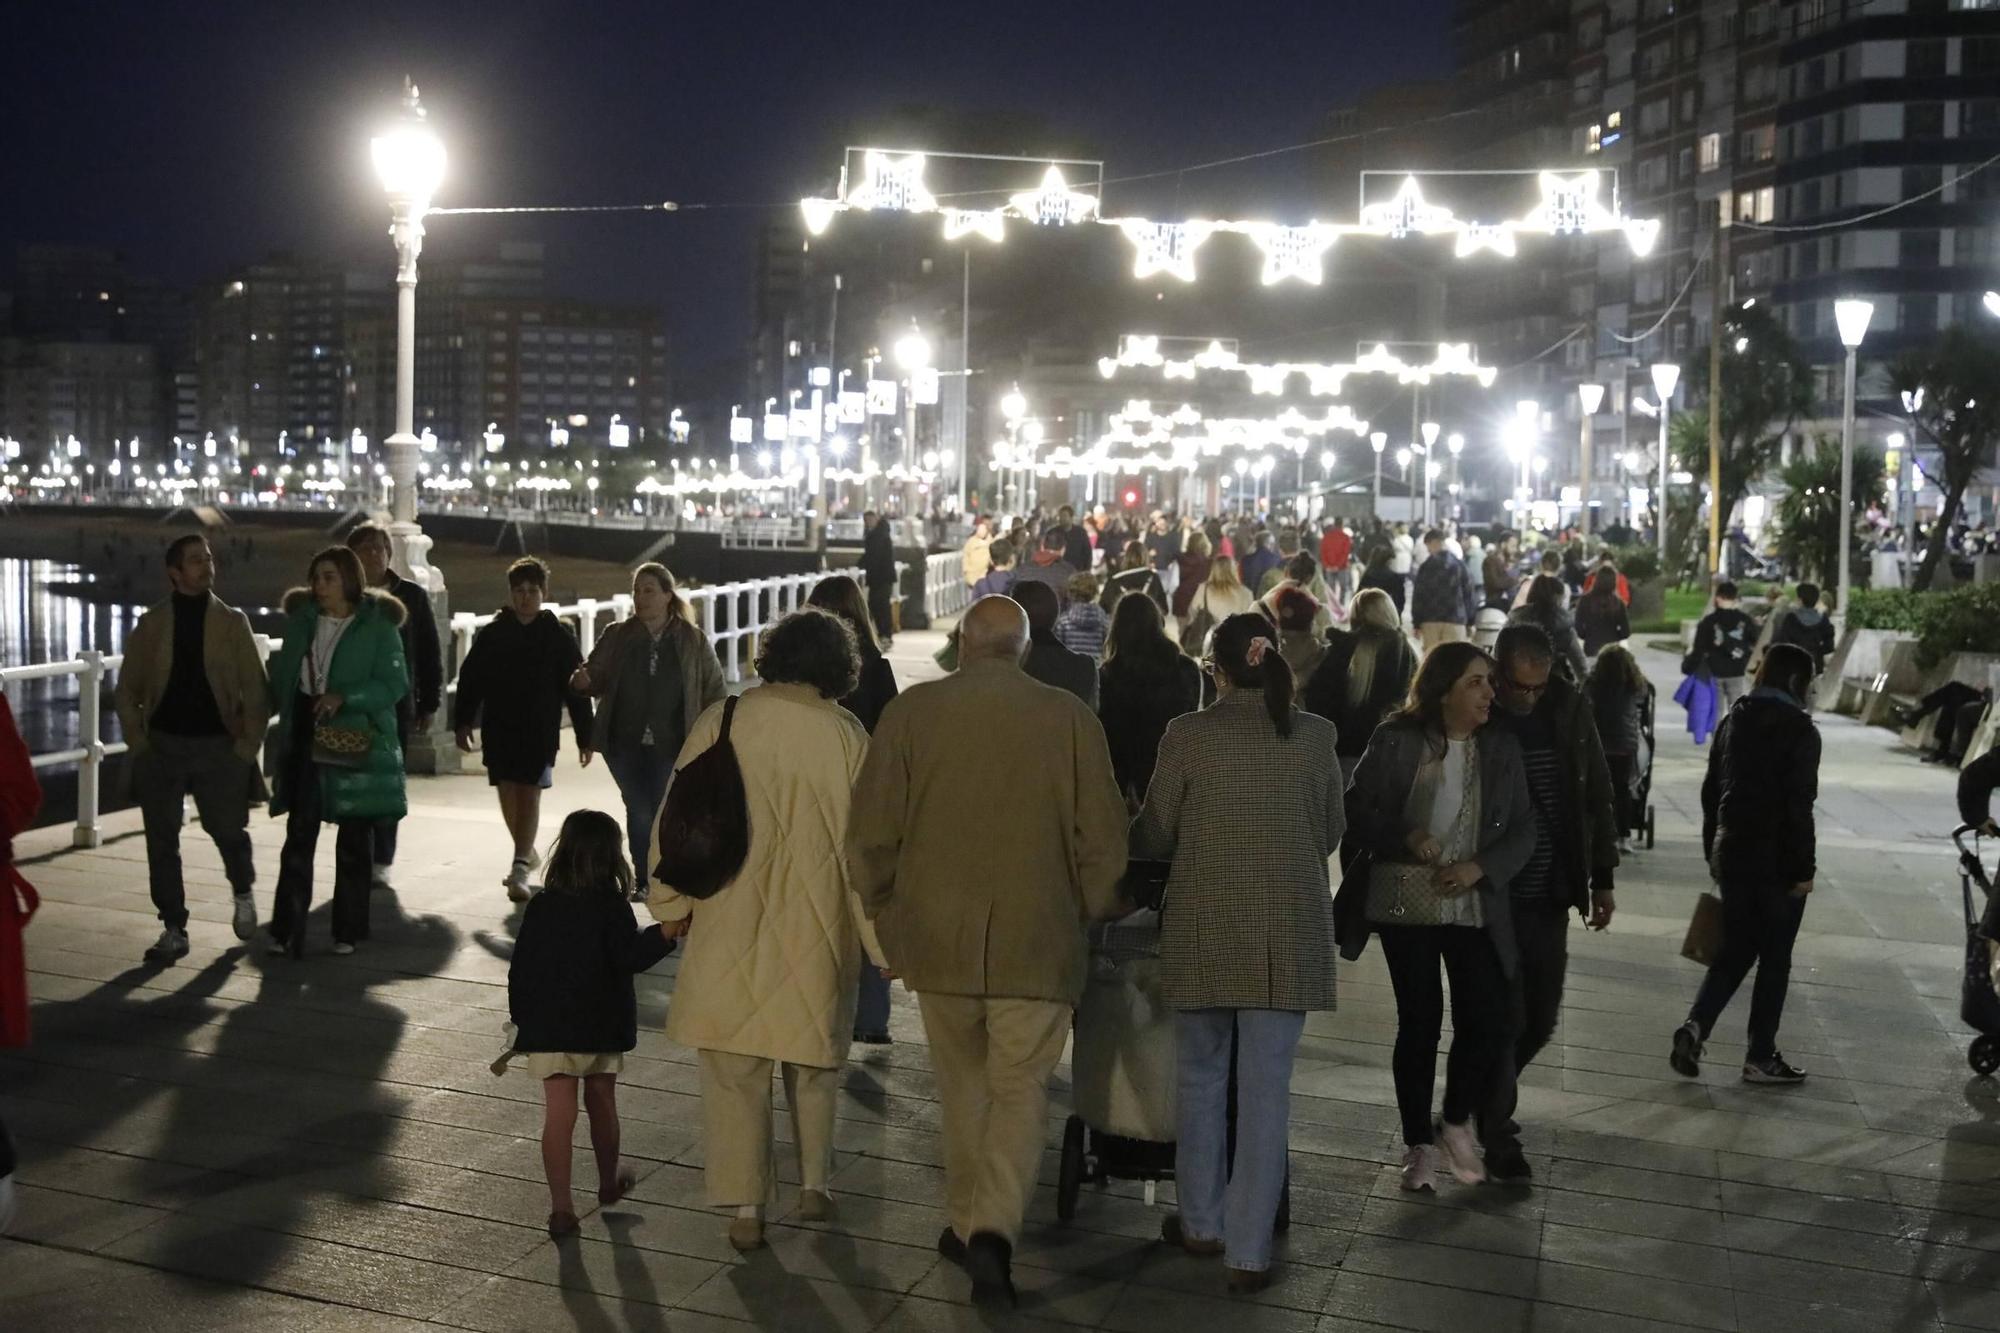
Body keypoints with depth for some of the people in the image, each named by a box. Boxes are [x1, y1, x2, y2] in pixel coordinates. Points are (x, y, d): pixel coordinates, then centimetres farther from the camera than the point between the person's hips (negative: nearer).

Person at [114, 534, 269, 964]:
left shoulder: (232, 622, 2)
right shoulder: (151, 623, 5)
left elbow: (256, 690, 0)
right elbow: (127, 689, 9)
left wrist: (247, 746, -7)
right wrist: (138, 742, -1)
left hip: (218, 746, -1)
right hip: (162, 746, 1)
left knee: (229, 832, -1)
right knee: (162, 842, 3)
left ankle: (242, 893, 30)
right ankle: (173, 929, 13)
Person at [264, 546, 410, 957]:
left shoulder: (378, 625, -6)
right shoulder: (303, 619, 9)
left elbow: (395, 683, -12)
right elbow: (283, 673, 18)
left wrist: (344, 697, -23)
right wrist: (270, 707, 7)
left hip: (356, 741, -3)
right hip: (305, 735, 3)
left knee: (354, 839, 6)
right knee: (299, 833, 1)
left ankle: (348, 930, 17)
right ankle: (287, 929, 5)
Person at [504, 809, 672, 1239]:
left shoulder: (540, 907, 0)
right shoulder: (612, 908, -9)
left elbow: (520, 969, 4)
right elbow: (631, 957, -19)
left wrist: (521, 1019, 13)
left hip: (548, 1028, 1)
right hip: (602, 1026, -1)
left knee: (559, 1115, -2)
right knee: (602, 1105, 18)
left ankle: (561, 1206, -8)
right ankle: (609, 1182, 37)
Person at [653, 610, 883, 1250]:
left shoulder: (722, 722, -6)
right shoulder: (848, 737, -7)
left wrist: (672, 903, 12)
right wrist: (882, 940, 5)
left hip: (731, 929, 0)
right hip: (818, 932, 1)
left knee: (734, 1070, 9)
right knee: (814, 1062, 20)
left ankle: (745, 1205, 9)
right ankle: (814, 1185, 27)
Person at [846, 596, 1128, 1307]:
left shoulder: (912, 710, -3)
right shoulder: (1069, 718, -4)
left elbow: (870, 832, -2)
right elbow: (1103, 840, -2)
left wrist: (884, 910, 13)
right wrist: (1087, 913, 14)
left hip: (937, 936, 2)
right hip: (1037, 941, -1)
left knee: (963, 1085, 18)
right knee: (1020, 1090, 8)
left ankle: (966, 1225, 27)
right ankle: (994, 1229, -8)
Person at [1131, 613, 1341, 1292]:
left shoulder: (1188, 733, -8)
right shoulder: (1314, 735, -2)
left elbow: (1154, 836, 0)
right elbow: (1332, 829, 10)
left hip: (1206, 928, -1)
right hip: (1288, 933, 1)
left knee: (1202, 1078, 16)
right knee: (1266, 1089, 6)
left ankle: (1202, 1222, 28)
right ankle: (1249, 1250, 10)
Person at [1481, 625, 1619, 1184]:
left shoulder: (1571, 709, -1)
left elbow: (1596, 796, 9)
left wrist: (1602, 878, 8)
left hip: (1551, 893, 4)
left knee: (1540, 1019, 11)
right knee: (1503, 1018, -2)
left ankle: (1486, 1101, 36)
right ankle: (1497, 1138, 13)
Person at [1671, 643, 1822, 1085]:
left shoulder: (1732, 723, 6)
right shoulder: (1799, 731, -13)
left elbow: (1710, 792, 10)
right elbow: (1799, 807, -16)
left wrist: (1714, 854, 18)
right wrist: (1803, 869, -9)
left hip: (1732, 854, 6)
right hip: (1778, 861, -5)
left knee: (1735, 951, 15)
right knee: (1774, 960, 8)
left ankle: (1695, 1026, -4)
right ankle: (1760, 1057, 15)